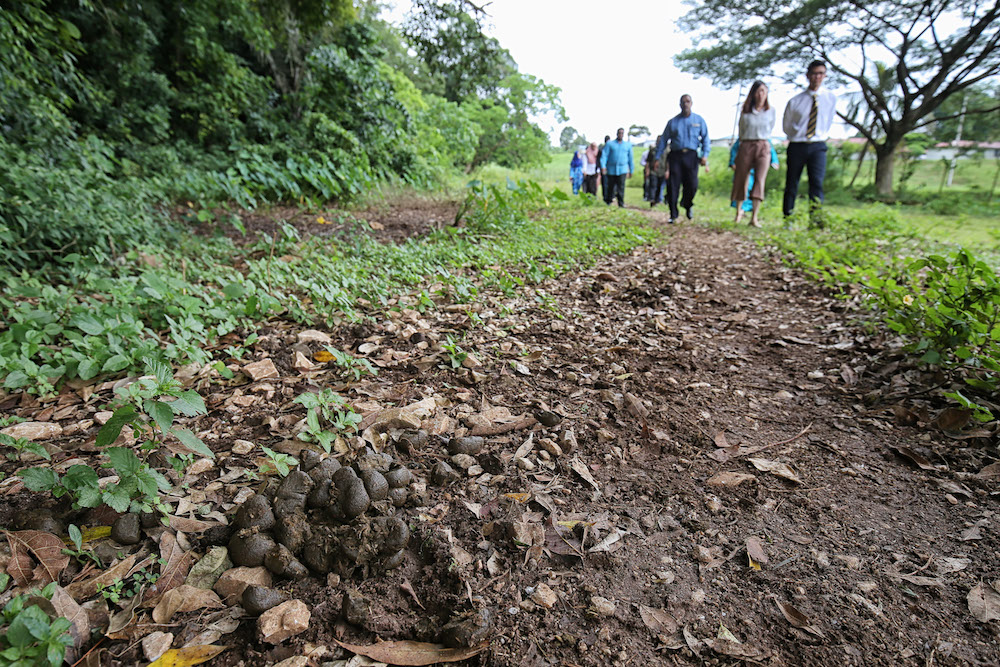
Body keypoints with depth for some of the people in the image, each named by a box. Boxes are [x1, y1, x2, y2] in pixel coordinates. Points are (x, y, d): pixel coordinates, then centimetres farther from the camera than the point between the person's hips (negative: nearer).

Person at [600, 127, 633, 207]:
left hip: (622, 170, 0)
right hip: (611, 169, 0)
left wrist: (631, 171, 18)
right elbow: (604, 155, -2)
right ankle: (608, 201, 26)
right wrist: (603, 166, -17)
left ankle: (621, 203, -10)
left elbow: (630, 158, 17)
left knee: (621, 187, -12)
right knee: (611, 187, 6)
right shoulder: (610, 144, 6)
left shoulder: (628, 145, 13)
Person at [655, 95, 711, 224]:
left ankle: (687, 206, 22)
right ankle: (673, 214, 1)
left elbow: (705, 139, 9)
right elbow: (663, 140, 11)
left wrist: (705, 155, -5)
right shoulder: (672, 122, 12)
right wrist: (658, 157, 3)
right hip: (675, 155, 0)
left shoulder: (699, 120, 13)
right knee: (672, 185, -7)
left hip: (691, 156, 0)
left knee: (692, 185, -8)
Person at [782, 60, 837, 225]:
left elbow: (829, 121, 18)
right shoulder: (795, 101, -1)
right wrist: (798, 135, 10)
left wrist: (823, 135, 13)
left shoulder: (831, 98, 4)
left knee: (817, 181, -14)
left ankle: (815, 219, -18)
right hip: (797, 146, 0)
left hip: (817, 146, 0)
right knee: (791, 185, 2)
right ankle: (787, 220, 10)